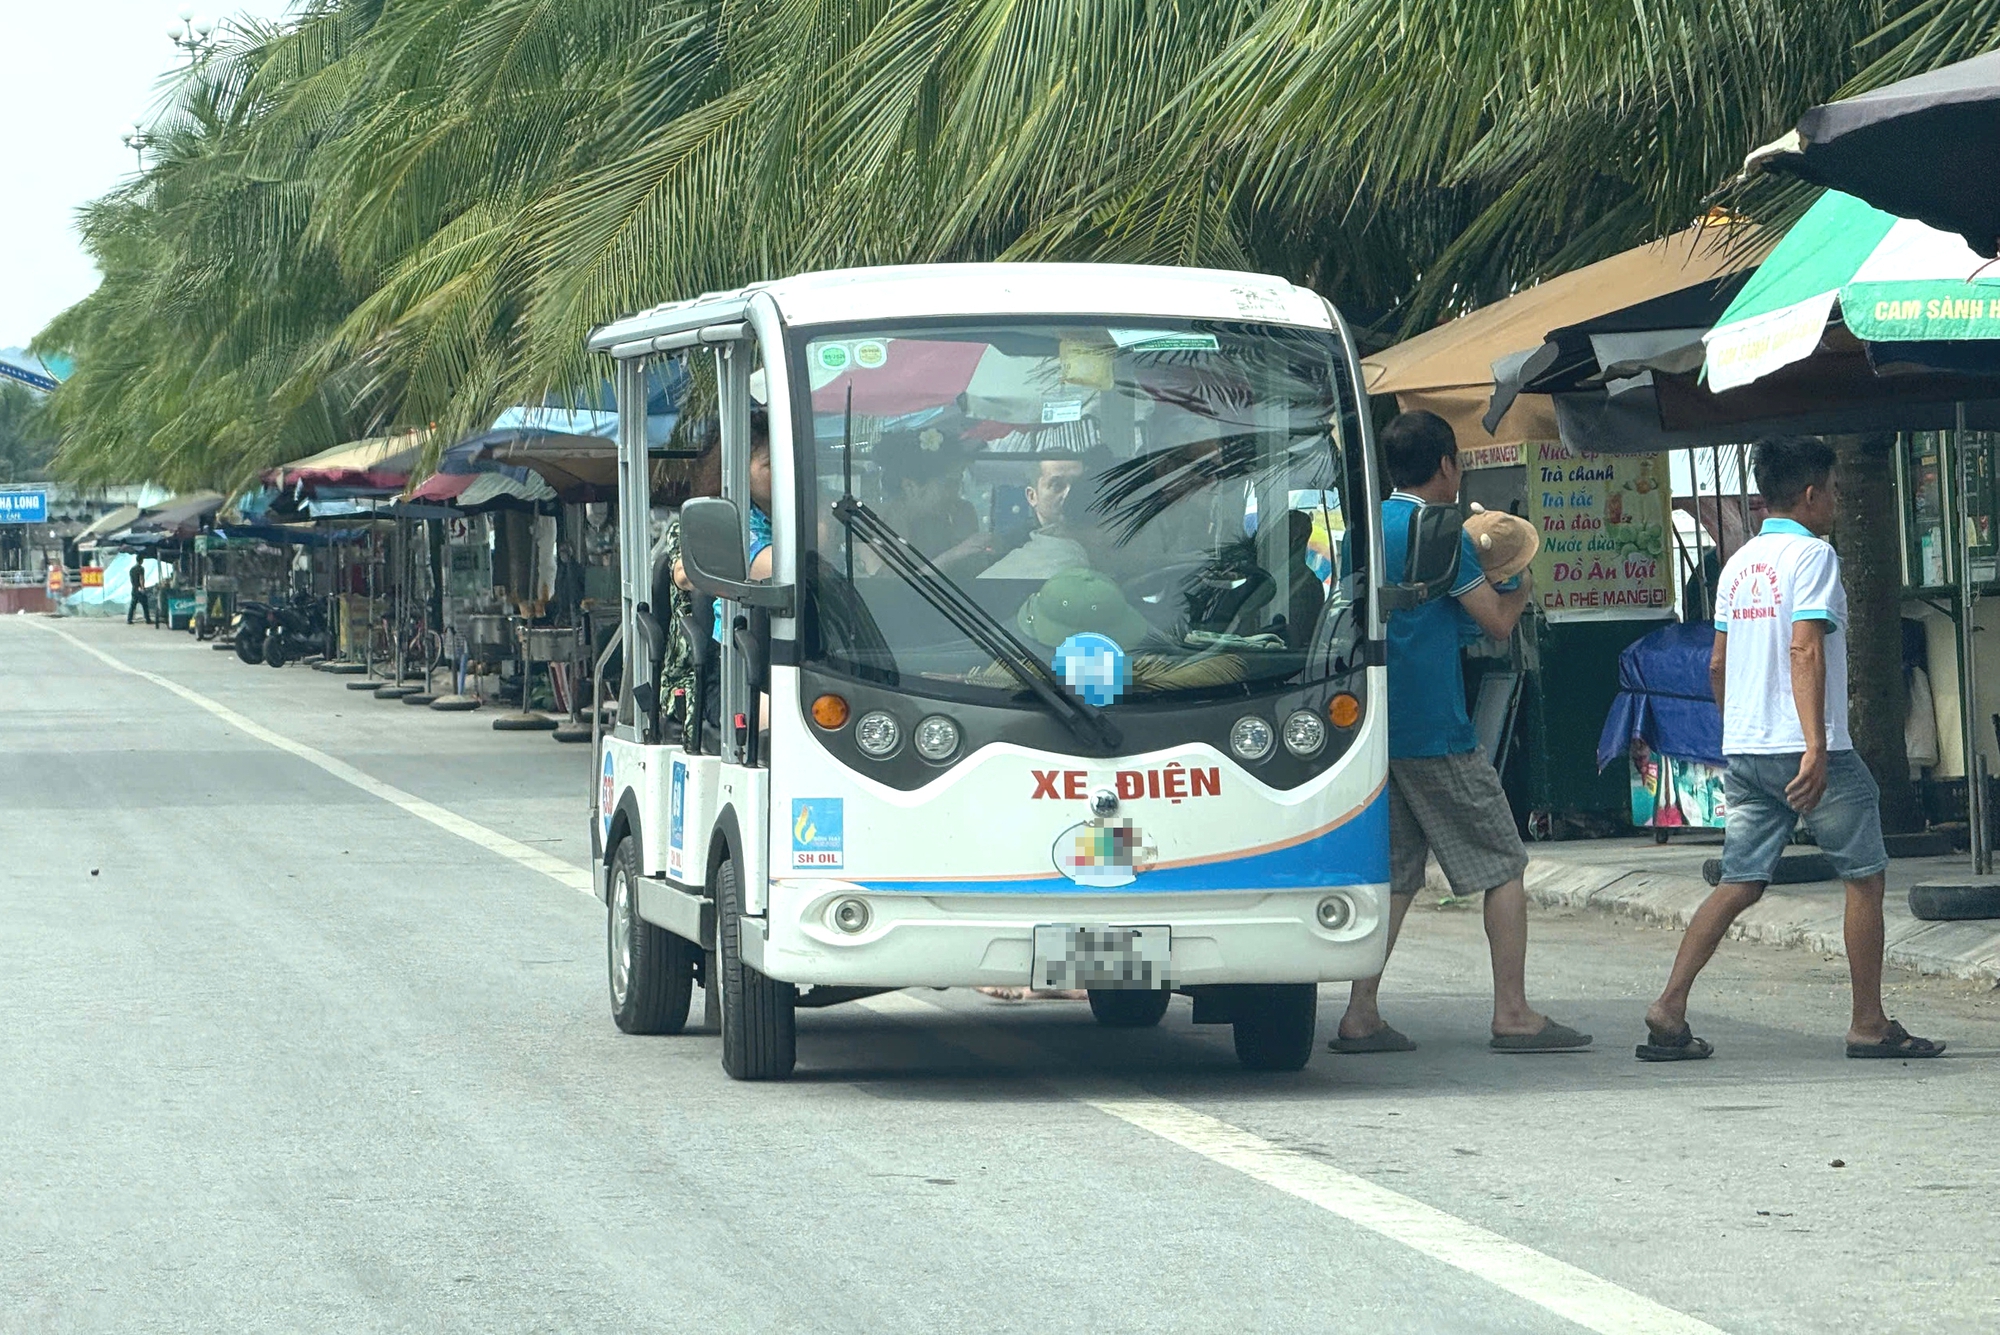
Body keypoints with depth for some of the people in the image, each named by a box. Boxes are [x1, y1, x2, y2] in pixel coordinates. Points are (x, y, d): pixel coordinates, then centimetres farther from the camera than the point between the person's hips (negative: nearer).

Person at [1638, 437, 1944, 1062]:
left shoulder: (1739, 563, 15)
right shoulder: (1811, 554, -9)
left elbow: (1717, 666, 18)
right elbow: (1805, 649, -20)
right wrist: (1816, 747, -25)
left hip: (1743, 751, 7)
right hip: (1805, 750, -7)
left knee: (1741, 883, 7)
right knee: (1865, 875, 6)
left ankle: (1669, 1010, -6)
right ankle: (1869, 1024, 9)